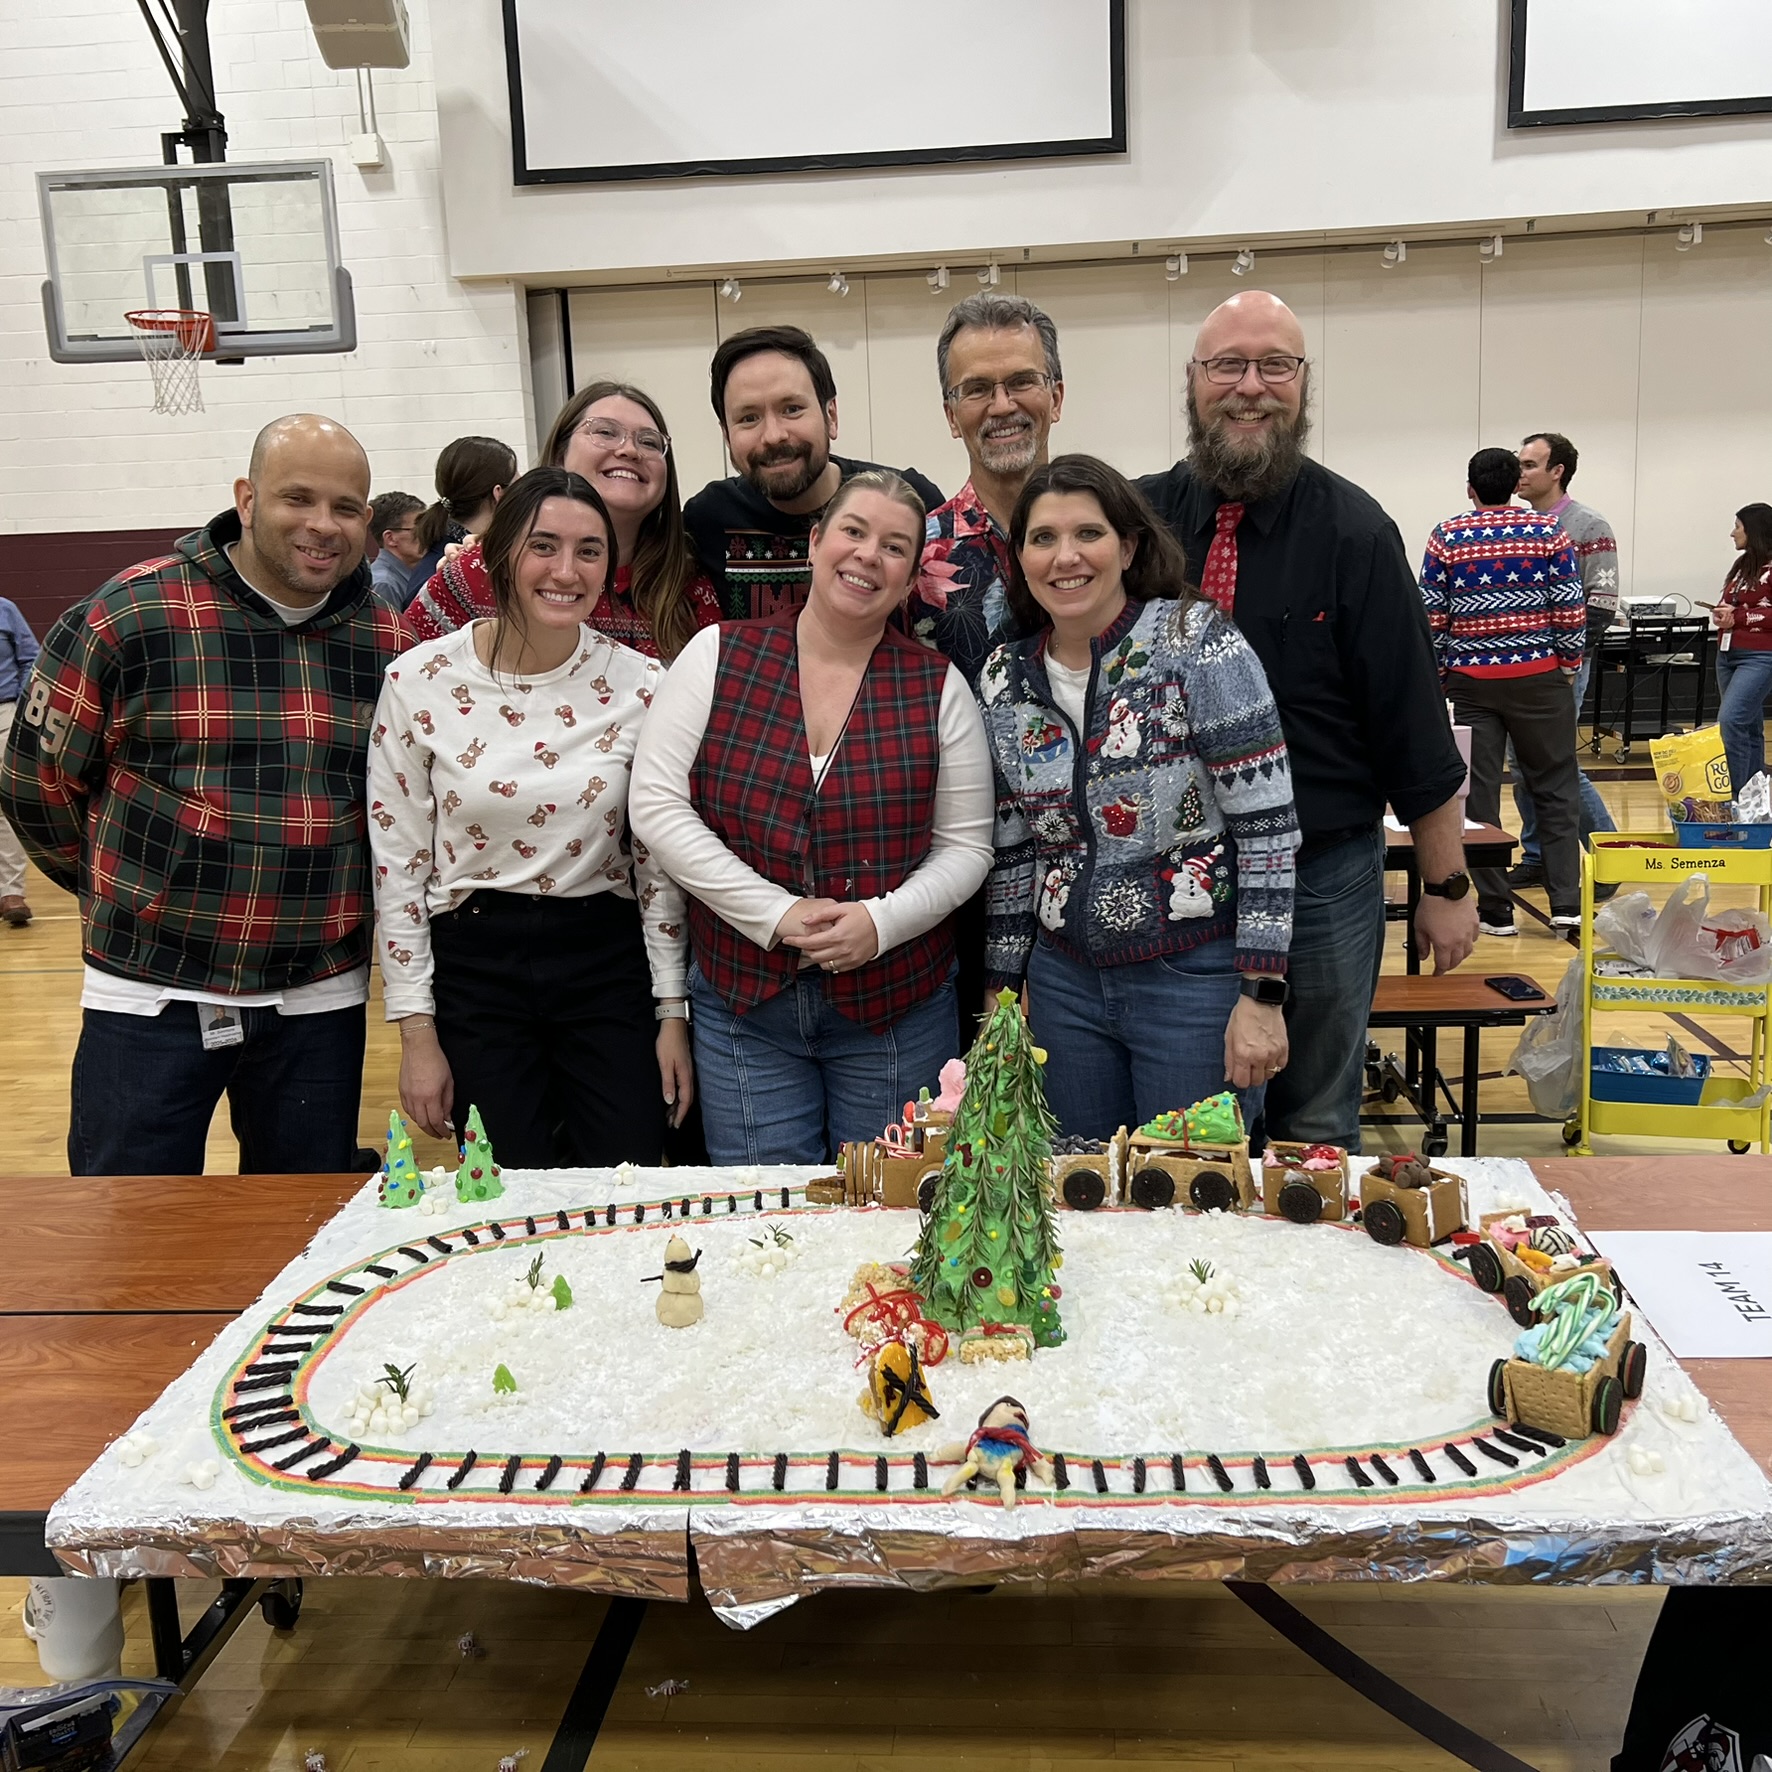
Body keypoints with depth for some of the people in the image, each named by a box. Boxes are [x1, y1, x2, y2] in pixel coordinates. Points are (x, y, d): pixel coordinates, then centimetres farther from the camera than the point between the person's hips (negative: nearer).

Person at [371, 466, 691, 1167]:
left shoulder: (640, 683, -4)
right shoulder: (420, 680, -7)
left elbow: (660, 861, 3)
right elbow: (397, 865, -2)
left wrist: (673, 1015, 2)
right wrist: (417, 1033, -2)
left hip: (607, 966, 1)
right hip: (474, 968, -1)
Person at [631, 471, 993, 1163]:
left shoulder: (938, 686, 1)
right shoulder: (719, 656, -1)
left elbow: (966, 847, 3)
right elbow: (656, 805, -7)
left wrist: (883, 921, -15)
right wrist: (776, 914, -14)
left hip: (895, 1004, 1)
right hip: (742, 996, 0)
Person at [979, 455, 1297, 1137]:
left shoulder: (1195, 639, -11)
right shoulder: (1004, 677, 4)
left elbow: (1269, 825, -13)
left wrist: (1262, 995, -15)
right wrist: (1000, 989, 11)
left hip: (1199, 981, -4)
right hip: (1065, 983, 5)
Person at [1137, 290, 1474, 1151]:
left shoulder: (1353, 531, -7)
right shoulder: (1140, 516, 0)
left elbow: (1414, 724, -5)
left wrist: (1446, 886, -3)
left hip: (1322, 875, -2)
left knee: (1316, 1128, 13)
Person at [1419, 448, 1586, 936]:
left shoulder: (1446, 537, 0)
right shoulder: (1548, 531, 0)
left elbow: (1431, 617, -2)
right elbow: (1570, 608, -2)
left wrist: (1437, 672, 8)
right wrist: (1569, 665, 9)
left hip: (1470, 681, 0)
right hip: (1538, 677, 1)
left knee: (1478, 794, 4)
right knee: (1556, 789, 10)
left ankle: (1495, 910, 6)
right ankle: (1566, 902, 7)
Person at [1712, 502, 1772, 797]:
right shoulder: (1743, 564, 14)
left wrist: (1738, 618, -18)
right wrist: (1722, 612, 0)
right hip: (1728, 654, 8)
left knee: (1730, 720, -20)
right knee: (1748, 726, 12)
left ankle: (1732, 792, -17)